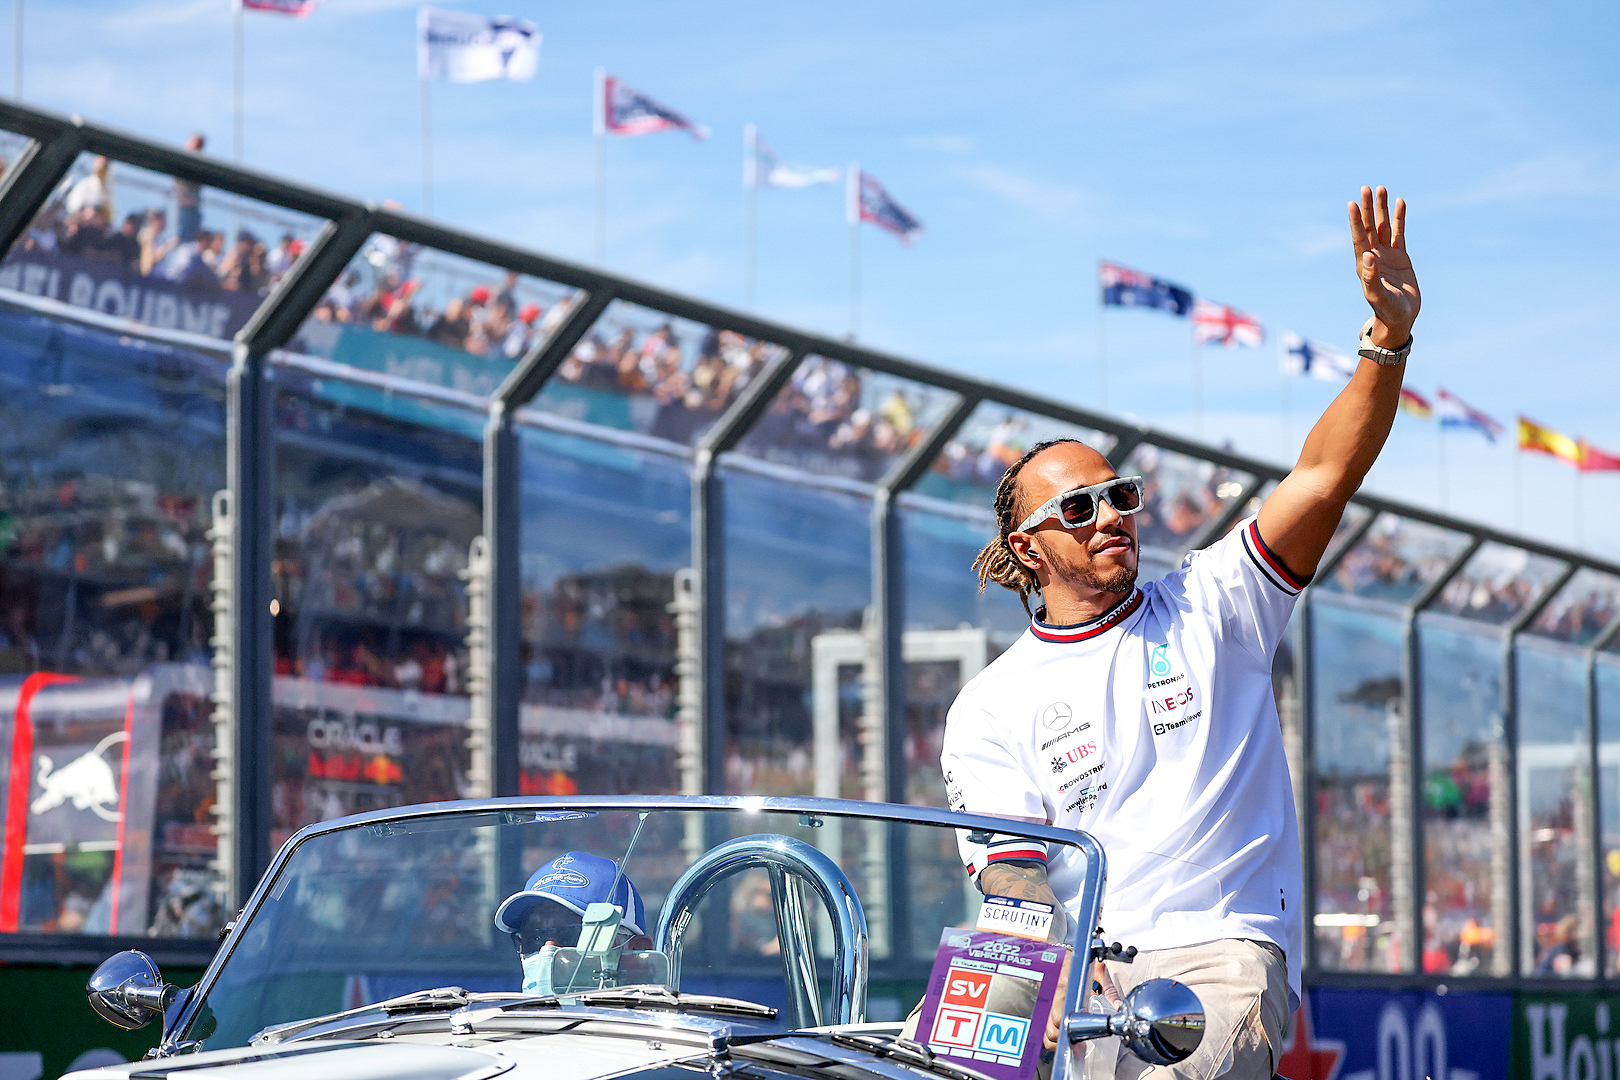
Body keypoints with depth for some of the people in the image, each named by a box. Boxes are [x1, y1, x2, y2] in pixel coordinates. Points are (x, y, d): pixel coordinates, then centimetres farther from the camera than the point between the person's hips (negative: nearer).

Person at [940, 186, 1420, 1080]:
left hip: (1217, 948, -3)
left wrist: (1388, 337, -15)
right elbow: (1011, 871, 0)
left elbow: (1325, 476, 0)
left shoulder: (1211, 607, 13)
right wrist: (1065, 972, -22)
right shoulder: (989, 708, 12)